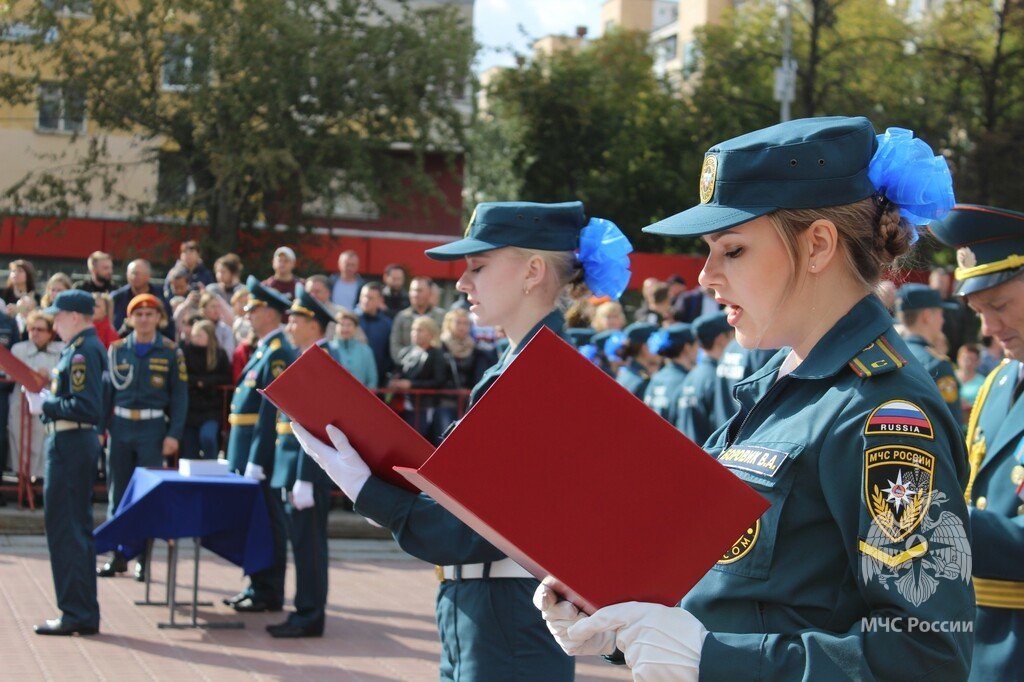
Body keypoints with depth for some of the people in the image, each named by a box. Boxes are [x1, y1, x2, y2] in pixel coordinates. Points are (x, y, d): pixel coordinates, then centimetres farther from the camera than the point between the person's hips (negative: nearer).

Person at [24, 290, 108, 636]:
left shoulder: (84, 352, -16)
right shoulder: (81, 348, 16)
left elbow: (86, 408, -24)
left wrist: (45, 405, -16)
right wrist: (48, 396, 9)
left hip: (70, 446, -11)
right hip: (76, 445, 11)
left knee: (65, 529, -7)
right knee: (77, 529, 14)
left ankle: (76, 614, -4)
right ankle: (85, 615, 20)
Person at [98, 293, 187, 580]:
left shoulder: (171, 351, 0)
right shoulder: (117, 349, 7)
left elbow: (179, 396, -1)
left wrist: (173, 434, -8)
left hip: (153, 429, -2)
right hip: (120, 426, 3)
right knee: (117, 493, 6)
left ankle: (143, 559, 7)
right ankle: (119, 556, 15)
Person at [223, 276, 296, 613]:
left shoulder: (279, 353, -16)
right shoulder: (265, 349, 15)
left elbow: (272, 411, -21)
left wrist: (256, 461, -22)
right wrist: (241, 457, 18)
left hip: (262, 449, -10)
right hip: (248, 448, 10)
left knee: (266, 520, -3)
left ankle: (269, 595, 4)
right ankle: (258, 586, 23)